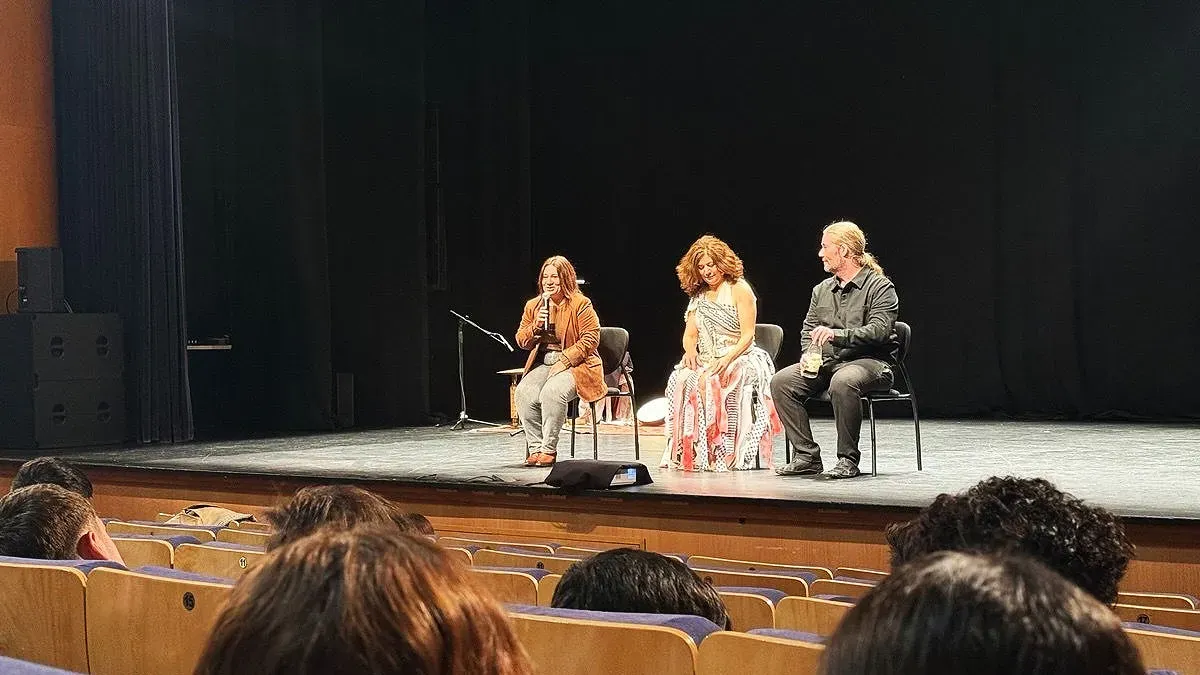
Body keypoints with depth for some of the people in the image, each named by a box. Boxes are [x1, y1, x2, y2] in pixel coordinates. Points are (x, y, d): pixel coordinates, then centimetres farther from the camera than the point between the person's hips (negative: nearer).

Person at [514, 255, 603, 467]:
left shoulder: (580, 304, -5)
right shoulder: (533, 306, 12)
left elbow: (590, 340, -11)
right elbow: (522, 342, 13)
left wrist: (563, 360, -18)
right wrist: (535, 326, -8)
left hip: (574, 363, -5)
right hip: (542, 363, 5)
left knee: (552, 392, -34)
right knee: (524, 392, -25)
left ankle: (549, 450, -24)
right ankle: (535, 448, -17)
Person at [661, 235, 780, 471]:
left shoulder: (739, 290, -1)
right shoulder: (698, 295, 17)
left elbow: (747, 335, -8)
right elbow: (690, 334, 15)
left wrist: (726, 360, -23)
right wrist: (690, 351, -9)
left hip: (739, 359, -5)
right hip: (706, 361, 5)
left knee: (710, 382, -36)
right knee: (680, 379, -28)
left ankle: (722, 453, -31)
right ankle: (686, 451, -28)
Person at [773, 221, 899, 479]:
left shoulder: (879, 286, -4)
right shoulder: (821, 290, 17)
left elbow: (880, 330, -17)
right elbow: (808, 330, 18)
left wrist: (836, 334, -30)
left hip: (869, 361, -7)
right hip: (827, 361, 7)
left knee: (842, 383, -40)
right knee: (780, 382, -16)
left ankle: (848, 459, -28)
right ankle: (808, 456, -14)